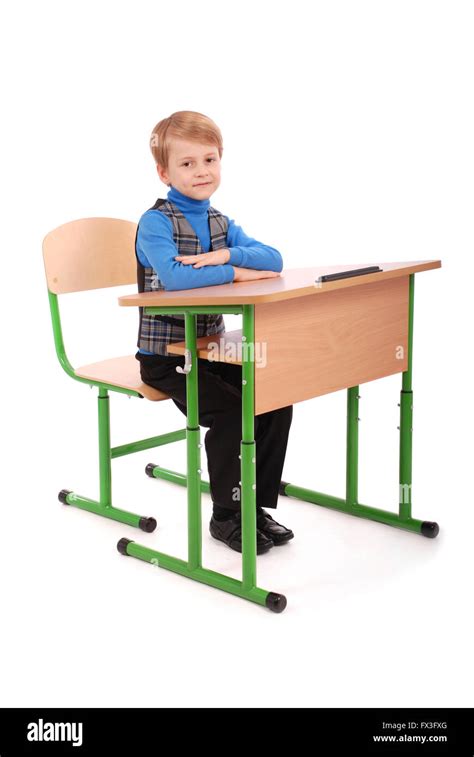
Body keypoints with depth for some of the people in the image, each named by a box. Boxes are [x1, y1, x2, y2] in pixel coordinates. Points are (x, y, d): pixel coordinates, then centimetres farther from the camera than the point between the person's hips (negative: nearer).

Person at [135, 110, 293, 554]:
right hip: (165, 358, -7)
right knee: (229, 411, -22)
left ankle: (258, 504, 9)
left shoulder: (220, 222, 11)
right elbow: (174, 276, -32)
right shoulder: (155, 222, -12)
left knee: (277, 400, -6)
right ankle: (226, 516, -1)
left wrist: (226, 254, -18)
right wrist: (236, 272, -21)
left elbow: (273, 260, 0)